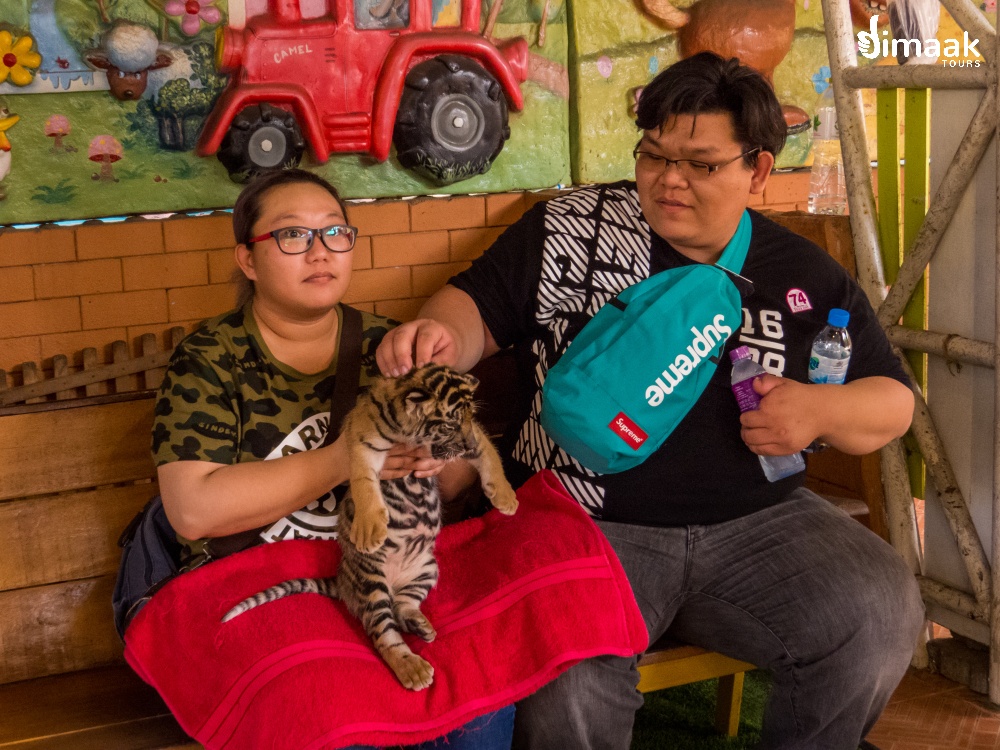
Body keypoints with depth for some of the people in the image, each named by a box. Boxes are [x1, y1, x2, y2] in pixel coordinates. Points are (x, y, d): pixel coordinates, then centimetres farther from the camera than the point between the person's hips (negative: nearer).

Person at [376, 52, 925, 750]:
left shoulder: (808, 277, 9)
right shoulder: (571, 228, 4)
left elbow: (894, 402, 15)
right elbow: (478, 309, 5)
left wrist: (823, 411, -7)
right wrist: (439, 336, -19)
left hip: (756, 520, 3)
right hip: (587, 523, -3)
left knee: (882, 614, -20)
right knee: (566, 685, -32)